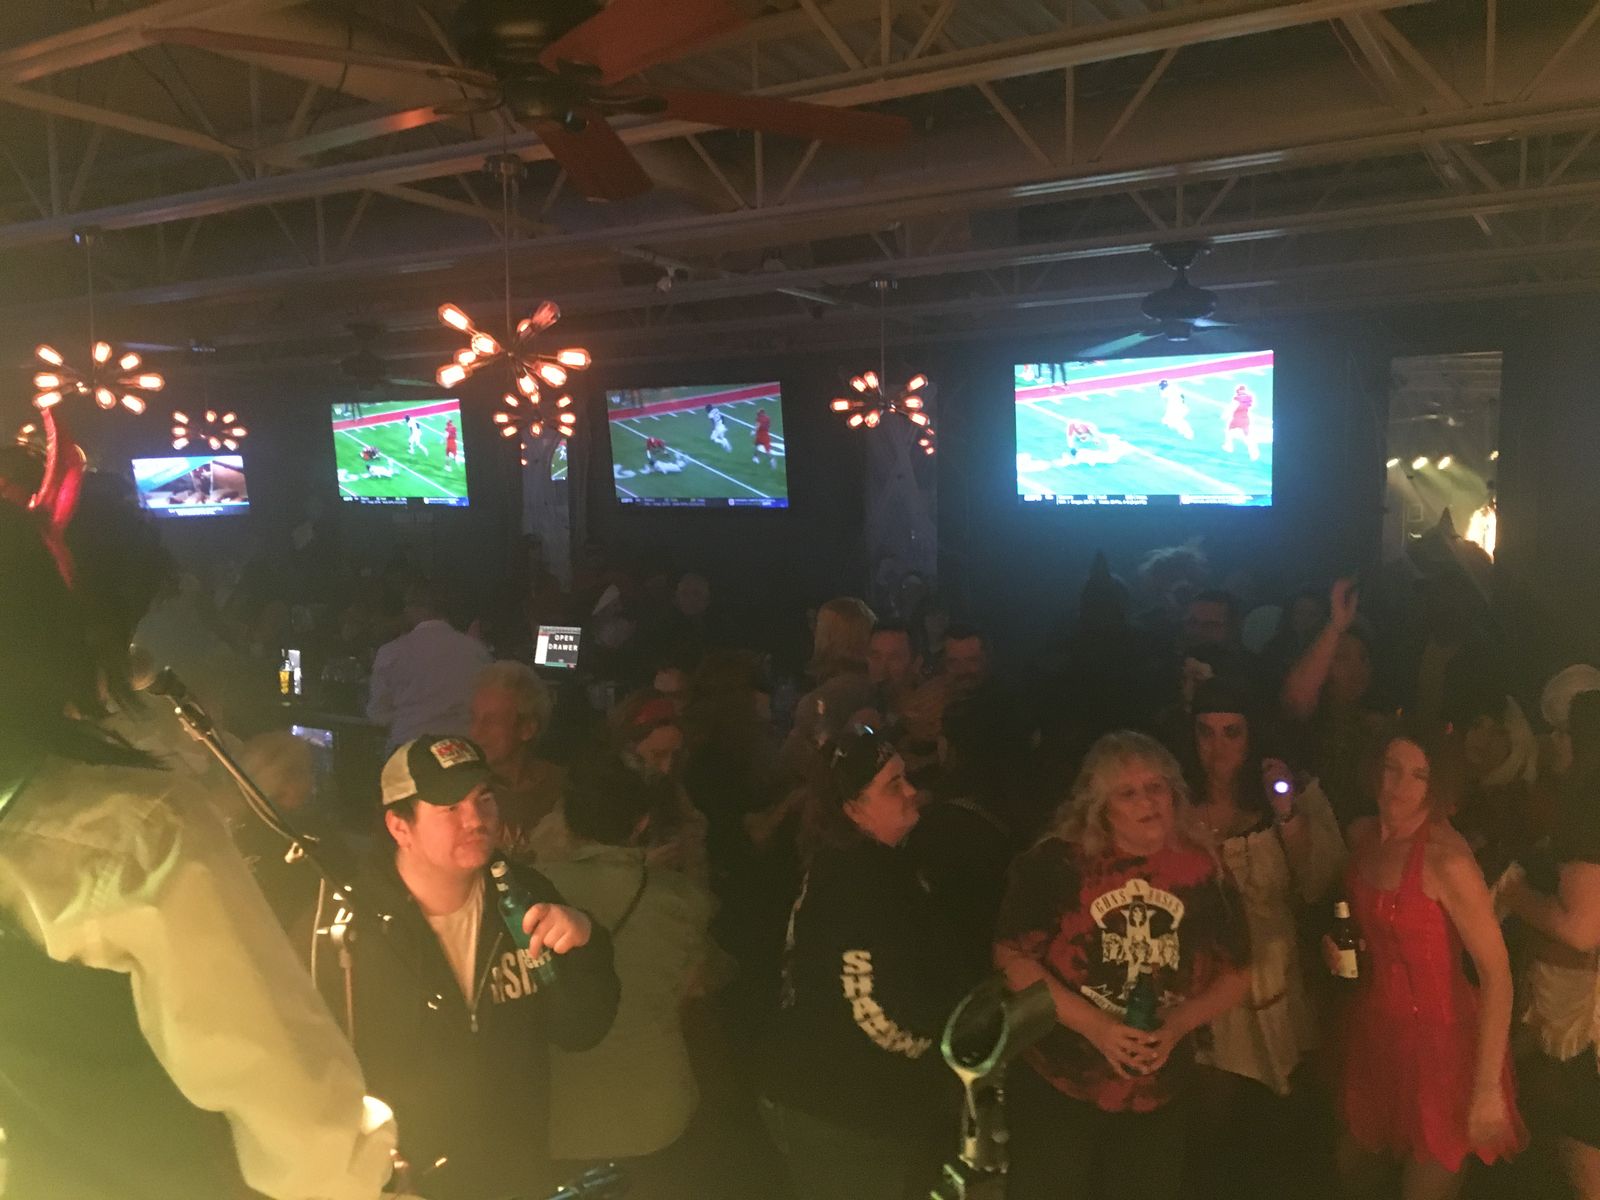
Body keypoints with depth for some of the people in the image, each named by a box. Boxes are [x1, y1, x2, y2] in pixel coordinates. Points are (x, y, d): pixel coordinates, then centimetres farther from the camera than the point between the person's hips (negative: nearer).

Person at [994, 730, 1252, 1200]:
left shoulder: (1203, 872, -4)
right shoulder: (1057, 862, -14)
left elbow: (1236, 974, 4)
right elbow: (1011, 955, -13)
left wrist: (1175, 1026, -14)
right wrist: (1095, 1026, -20)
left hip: (1158, 1095, 3)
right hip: (1056, 1085, -3)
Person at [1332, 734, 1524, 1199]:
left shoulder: (1447, 858, -23)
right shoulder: (1362, 835, -2)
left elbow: (1496, 971, -23)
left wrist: (1487, 1087, -23)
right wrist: (1339, 942, -2)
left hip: (1438, 1038, -7)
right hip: (1373, 1029, 7)